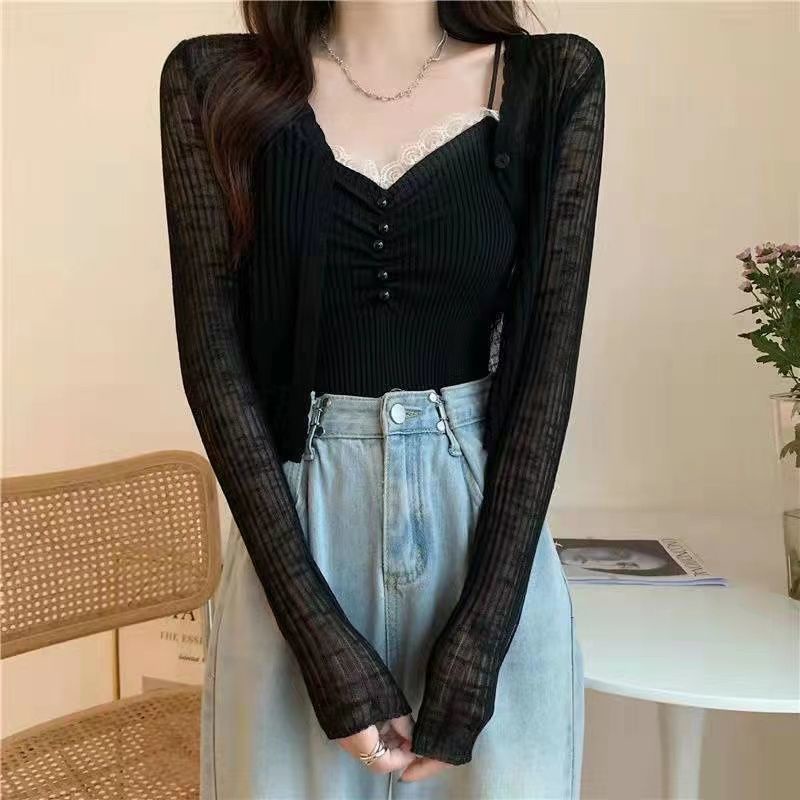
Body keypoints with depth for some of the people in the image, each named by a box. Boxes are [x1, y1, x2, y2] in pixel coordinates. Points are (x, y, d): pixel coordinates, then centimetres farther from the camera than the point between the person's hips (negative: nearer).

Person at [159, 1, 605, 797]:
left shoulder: (554, 80, -2)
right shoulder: (213, 80, -2)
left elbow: (547, 364, -5)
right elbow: (213, 359, -7)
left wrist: (481, 627, -12)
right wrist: (318, 630, -13)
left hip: (488, 522, 1)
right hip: (297, 531, 0)